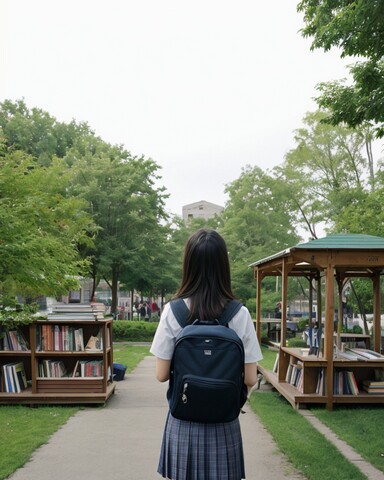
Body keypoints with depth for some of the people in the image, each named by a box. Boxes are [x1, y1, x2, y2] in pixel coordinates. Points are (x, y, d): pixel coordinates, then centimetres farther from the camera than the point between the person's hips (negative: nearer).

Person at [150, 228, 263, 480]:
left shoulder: (173, 312, -12)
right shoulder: (240, 314, -10)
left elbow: (162, 374, -8)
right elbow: (250, 379, -7)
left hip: (184, 421, 0)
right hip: (223, 422, 1)